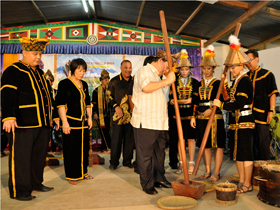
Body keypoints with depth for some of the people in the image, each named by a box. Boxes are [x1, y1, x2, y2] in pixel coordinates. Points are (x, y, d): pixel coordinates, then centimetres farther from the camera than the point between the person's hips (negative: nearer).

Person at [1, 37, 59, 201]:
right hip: (22, 125, -8)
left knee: (39, 155, 14)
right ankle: (19, 191, 13)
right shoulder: (13, 71, -3)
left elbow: (49, 95, 25)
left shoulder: (40, 73, 20)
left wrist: (55, 115, 25)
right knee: (20, 157, 1)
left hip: (43, 123, 8)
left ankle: (36, 183, 30)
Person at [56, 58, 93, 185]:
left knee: (84, 148, 12)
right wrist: (64, 122, -17)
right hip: (71, 122, -6)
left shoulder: (84, 85, 14)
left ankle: (83, 172, 26)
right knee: (71, 149, 1)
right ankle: (72, 176, 15)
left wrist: (90, 117, 13)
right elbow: (61, 104, -11)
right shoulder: (64, 84, -6)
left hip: (83, 122, 7)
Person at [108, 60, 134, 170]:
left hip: (131, 114, 3)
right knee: (116, 139, 0)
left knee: (129, 139, 9)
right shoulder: (114, 81, 0)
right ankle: (114, 162, 14)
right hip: (118, 115, -3)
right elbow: (109, 97, 2)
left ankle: (127, 161, 22)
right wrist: (116, 107, -10)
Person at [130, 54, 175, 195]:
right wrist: (167, 80, -18)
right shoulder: (144, 71, -4)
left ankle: (159, 179, 28)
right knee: (145, 154, 0)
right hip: (145, 122, -9)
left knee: (159, 152, 15)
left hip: (159, 122, 9)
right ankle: (147, 184, 10)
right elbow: (146, 87, -25)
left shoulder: (157, 77, 25)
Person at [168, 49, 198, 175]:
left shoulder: (194, 82, 7)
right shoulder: (174, 82, 7)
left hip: (190, 114, 0)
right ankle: (180, 163, 17)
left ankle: (191, 163, 16)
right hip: (178, 113, 1)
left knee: (191, 138, 4)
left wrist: (191, 100, -13)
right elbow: (171, 98, 1)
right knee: (179, 139, 6)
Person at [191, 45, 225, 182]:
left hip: (215, 117, -4)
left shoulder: (218, 83, 0)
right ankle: (207, 172, 20)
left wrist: (211, 109, -20)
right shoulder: (199, 84, 12)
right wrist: (193, 117, 5)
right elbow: (195, 102, 10)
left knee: (217, 145, 1)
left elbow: (221, 101, -7)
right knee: (205, 145, 9)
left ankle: (216, 173, 10)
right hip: (201, 118, 4)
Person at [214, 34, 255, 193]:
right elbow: (230, 99, 13)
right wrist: (225, 84, 9)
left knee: (246, 153, -1)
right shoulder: (236, 81, 15)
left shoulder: (245, 81, -14)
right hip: (237, 122, 10)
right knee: (238, 153, 15)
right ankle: (242, 182, 26)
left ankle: (247, 185, 10)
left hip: (245, 122, -10)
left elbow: (239, 104, -21)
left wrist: (221, 105, -14)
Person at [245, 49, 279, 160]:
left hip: (262, 115, -5)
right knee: (252, 142, 11)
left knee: (263, 143, 0)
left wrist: (271, 111, -12)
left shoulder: (267, 75, 1)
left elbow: (273, 94, -5)